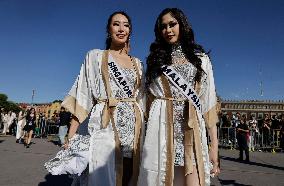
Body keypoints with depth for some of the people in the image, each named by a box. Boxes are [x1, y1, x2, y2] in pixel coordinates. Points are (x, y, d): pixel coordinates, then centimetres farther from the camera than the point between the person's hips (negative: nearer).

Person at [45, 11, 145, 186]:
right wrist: (71, 137, -7)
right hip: (104, 128, -3)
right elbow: (83, 97, 0)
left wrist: (142, 131, 7)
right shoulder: (96, 56, 7)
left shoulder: (137, 63, 15)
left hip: (134, 130, 4)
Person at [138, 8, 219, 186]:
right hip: (162, 127, 1)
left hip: (191, 129, 0)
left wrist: (214, 144, -1)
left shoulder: (201, 59, 11)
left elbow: (209, 101, 5)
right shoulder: (155, 59, 15)